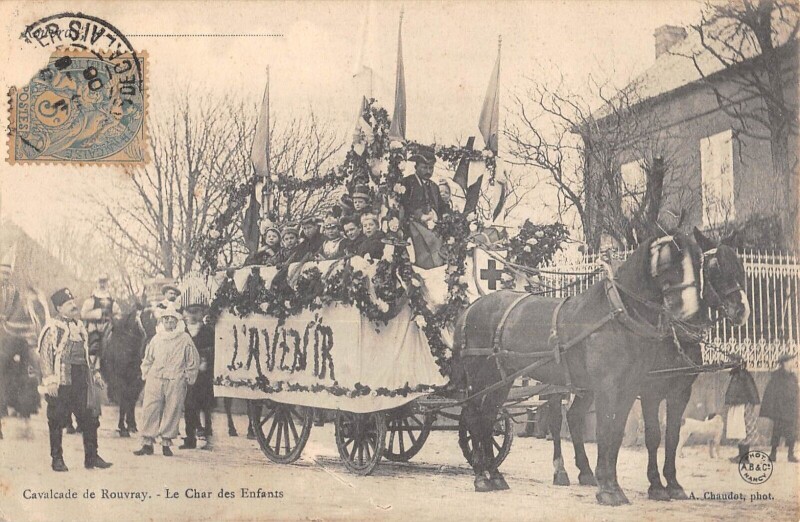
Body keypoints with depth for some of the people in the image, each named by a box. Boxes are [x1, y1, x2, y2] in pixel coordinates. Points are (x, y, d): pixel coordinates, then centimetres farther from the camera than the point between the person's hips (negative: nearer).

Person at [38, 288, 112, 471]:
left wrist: (94, 373, 18)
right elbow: (44, 355, -11)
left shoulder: (79, 326, 17)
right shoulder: (52, 328, -6)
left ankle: (91, 457, 13)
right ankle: (57, 459, 12)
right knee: (57, 421, 2)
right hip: (61, 382, -6)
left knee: (89, 419, 5)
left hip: (81, 380, 6)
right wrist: (50, 380, -17)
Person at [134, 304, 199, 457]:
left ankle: (166, 444, 8)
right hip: (155, 379, 2)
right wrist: (146, 374, 12)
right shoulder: (156, 338, 13)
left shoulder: (185, 338, 3)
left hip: (176, 382, -2)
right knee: (150, 410, -4)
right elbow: (147, 360, 22)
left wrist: (188, 378, 4)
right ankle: (147, 443, 0)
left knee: (172, 411, -2)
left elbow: (193, 361, 7)